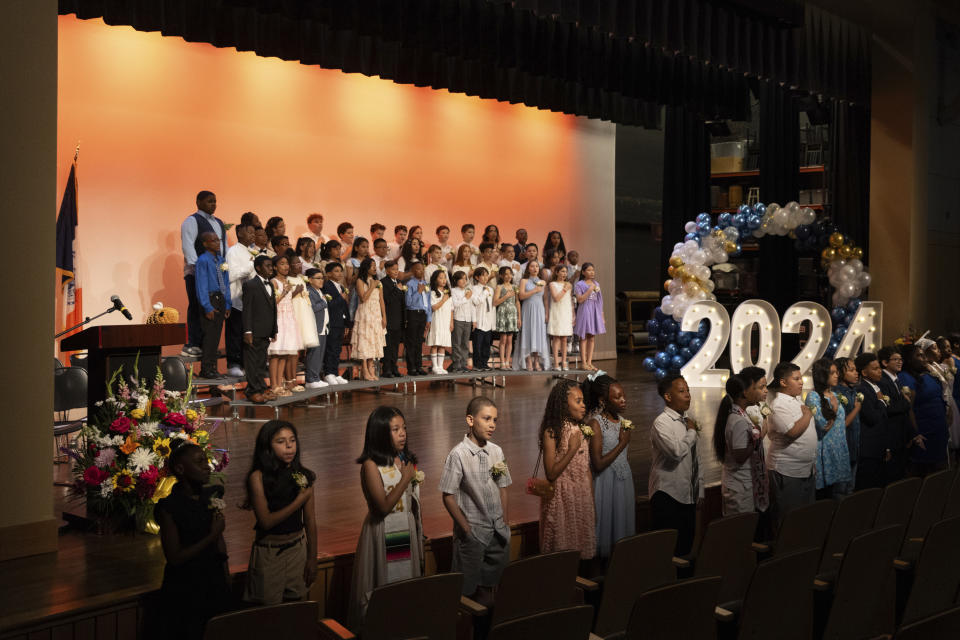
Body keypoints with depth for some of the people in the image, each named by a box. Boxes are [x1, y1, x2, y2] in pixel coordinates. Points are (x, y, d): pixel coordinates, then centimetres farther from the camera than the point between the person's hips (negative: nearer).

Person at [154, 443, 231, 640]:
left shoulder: (212, 495, 3)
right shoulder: (169, 507, -15)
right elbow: (174, 558, -16)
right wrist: (212, 536, -18)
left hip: (215, 586, 5)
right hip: (184, 592, -5)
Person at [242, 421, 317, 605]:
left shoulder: (303, 476, 1)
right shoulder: (258, 477, -11)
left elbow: (310, 522, 5)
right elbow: (266, 521, -16)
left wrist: (312, 558, 5)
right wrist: (299, 501, -15)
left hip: (298, 549, 4)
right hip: (269, 552, -4)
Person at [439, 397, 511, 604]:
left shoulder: (497, 452, 2)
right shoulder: (458, 455, -15)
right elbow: (448, 497, -13)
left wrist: (504, 523, 7)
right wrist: (467, 530, -12)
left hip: (498, 532, 5)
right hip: (473, 533, -5)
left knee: (492, 580, 15)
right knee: (468, 588, 3)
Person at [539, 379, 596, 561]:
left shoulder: (582, 430, 6)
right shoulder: (551, 432, -12)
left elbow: (587, 470, 11)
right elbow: (551, 474, -16)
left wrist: (592, 503, 12)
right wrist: (572, 450, -20)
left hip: (583, 497, 6)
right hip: (562, 497, -6)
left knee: (583, 546, 10)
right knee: (563, 550, 2)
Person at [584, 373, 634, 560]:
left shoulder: (620, 418, 6)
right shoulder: (595, 423, -17)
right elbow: (598, 464, -23)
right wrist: (623, 443, -17)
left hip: (624, 481, 7)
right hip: (606, 483, -7)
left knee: (623, 527, 13)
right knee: (608, 528, 2)